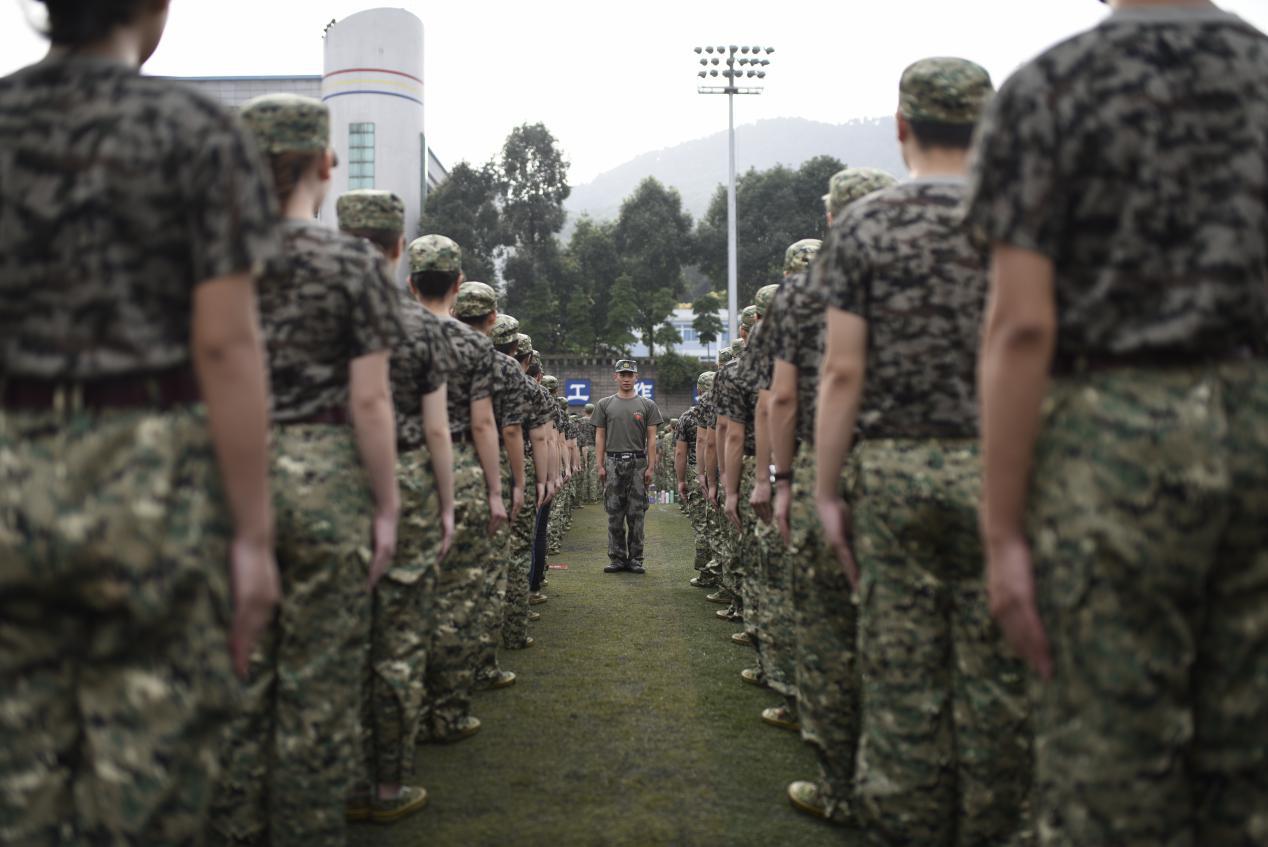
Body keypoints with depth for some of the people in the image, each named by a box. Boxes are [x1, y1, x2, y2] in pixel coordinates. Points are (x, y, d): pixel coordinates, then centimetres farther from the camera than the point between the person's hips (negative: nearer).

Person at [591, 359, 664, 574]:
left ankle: (635, 559, 8)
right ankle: (617, 558, 9)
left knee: (636, 514, 2)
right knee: (614, 514, 3)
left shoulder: (647, 405, 5)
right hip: (613, 463, 1)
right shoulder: (605, 405, 7)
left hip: (638, 463, -1)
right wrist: (600, 466, -2)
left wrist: (650, 467, -6)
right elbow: (600, 437, 6)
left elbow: (651, 438, 2)